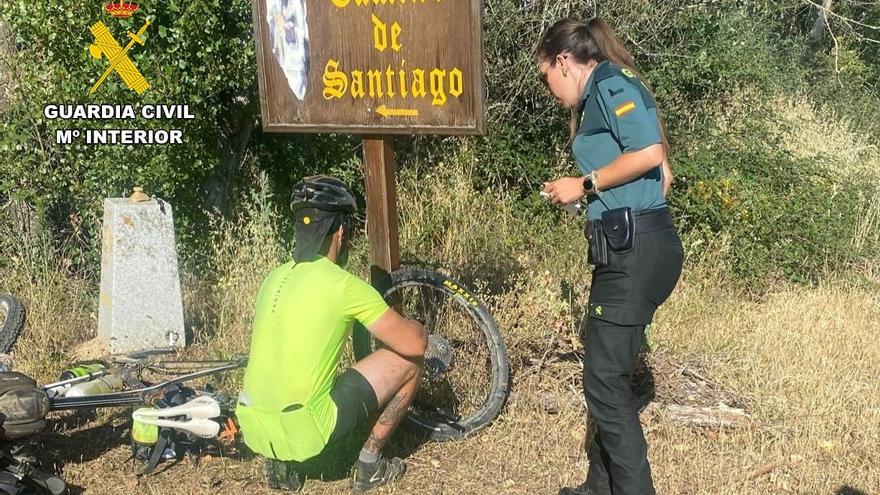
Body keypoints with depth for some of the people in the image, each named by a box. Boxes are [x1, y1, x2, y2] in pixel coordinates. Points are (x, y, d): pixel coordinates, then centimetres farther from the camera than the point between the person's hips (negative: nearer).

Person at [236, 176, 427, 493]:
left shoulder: (273, 279, 11)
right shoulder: (345, 285, -10)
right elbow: (415, 343, -7)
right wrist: (412, 326, 16)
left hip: (254, 429, 7)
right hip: (303, 430, -7)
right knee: (409, 359, 5)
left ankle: (280, 463, 21)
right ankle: (369, 466, 14)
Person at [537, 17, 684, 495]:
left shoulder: (610, 83, -7)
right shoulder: (603, 95, 22)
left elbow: (649, 154, -21)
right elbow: (662, 175, 20)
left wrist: (584, 184, -11)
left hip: (635, 249, -11)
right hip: (630, 246, 11)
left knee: (606, 379, -7)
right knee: (607, 372, 16)